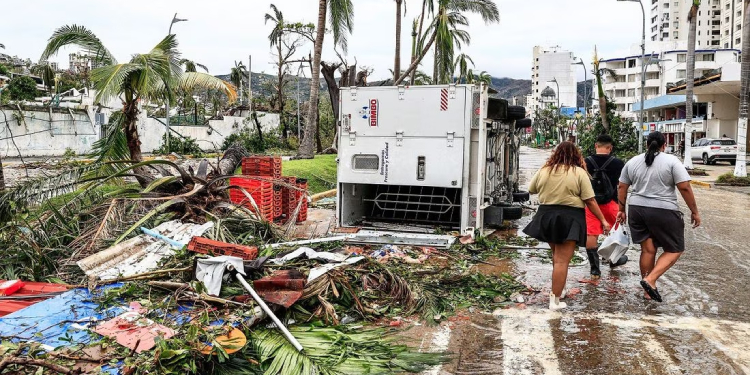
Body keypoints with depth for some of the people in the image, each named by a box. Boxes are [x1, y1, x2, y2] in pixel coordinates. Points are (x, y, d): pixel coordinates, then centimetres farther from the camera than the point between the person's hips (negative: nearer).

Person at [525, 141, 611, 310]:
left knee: (556, 256, 23)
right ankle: (555, 300, 0)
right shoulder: (579, 172, -6)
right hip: (570, 219, -4)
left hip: (547, 216, 4)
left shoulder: (544, 171, 4)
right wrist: (603, 220, 1)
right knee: (562, 261, -3)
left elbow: (531, 190, 18)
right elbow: (590, 201, -7)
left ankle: (558, 289, 31)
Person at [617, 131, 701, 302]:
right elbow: (685, 188, -10)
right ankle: (650, 280, -8)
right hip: (663, 212, -5)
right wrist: (694, 211, -2)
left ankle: (648, 291, 15)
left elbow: (622, 188, 10)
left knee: (648, 250, 12)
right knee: (675, 250, 9)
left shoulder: (632, 162, 8)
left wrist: (622, 210, 19)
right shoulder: (671, 161, -6)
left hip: (637, 210, 5)